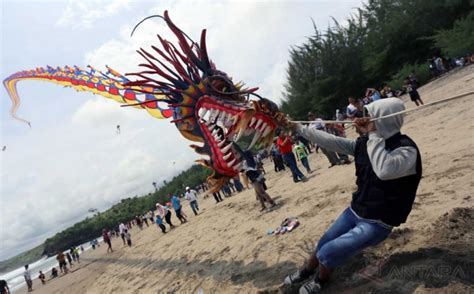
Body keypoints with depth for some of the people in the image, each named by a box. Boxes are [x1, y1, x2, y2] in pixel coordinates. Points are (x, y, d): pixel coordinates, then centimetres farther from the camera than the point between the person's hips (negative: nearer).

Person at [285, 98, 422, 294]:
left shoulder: (406, 149, -24)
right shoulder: (365, 143, -2)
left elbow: (385, 170, -45)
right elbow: (331, 142, -1)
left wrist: (373, 135, -36)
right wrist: (298, 128, -1)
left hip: (376, 223, -6)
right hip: (354, 211, 7)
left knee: (327, 253, -8)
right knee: (323, 243, 16)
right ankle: (306, 272, 45)